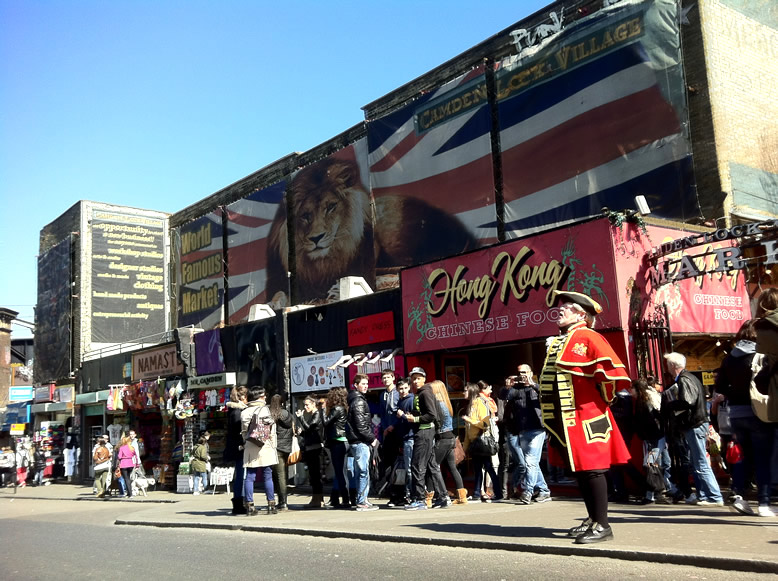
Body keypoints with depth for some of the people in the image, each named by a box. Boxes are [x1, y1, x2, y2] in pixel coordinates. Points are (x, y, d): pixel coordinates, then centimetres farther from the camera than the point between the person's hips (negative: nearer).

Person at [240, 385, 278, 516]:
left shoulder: (244, 412, 8)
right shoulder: (264, 409, -3)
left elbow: (243, 432, 9)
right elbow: (271, 431, -3)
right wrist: (273, 446, 4)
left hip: (249, 448, 4)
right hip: (264, 447, -4)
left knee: (249, 477, 4)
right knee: (268, 476, 2)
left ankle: (250, 506, 3)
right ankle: (271, 505, 4)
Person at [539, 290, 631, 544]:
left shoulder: (587, 337, -9)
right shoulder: (558, 343, 17)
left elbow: (610, 368, -18)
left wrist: (605, 400, -7)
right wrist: (551, 414, 20)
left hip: (585, 416, -9)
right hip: (564, 419, 9)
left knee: (592, 468, -5)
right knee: (579, 469, 14)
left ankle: (602, 525, 2)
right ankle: (592, 519, 25)